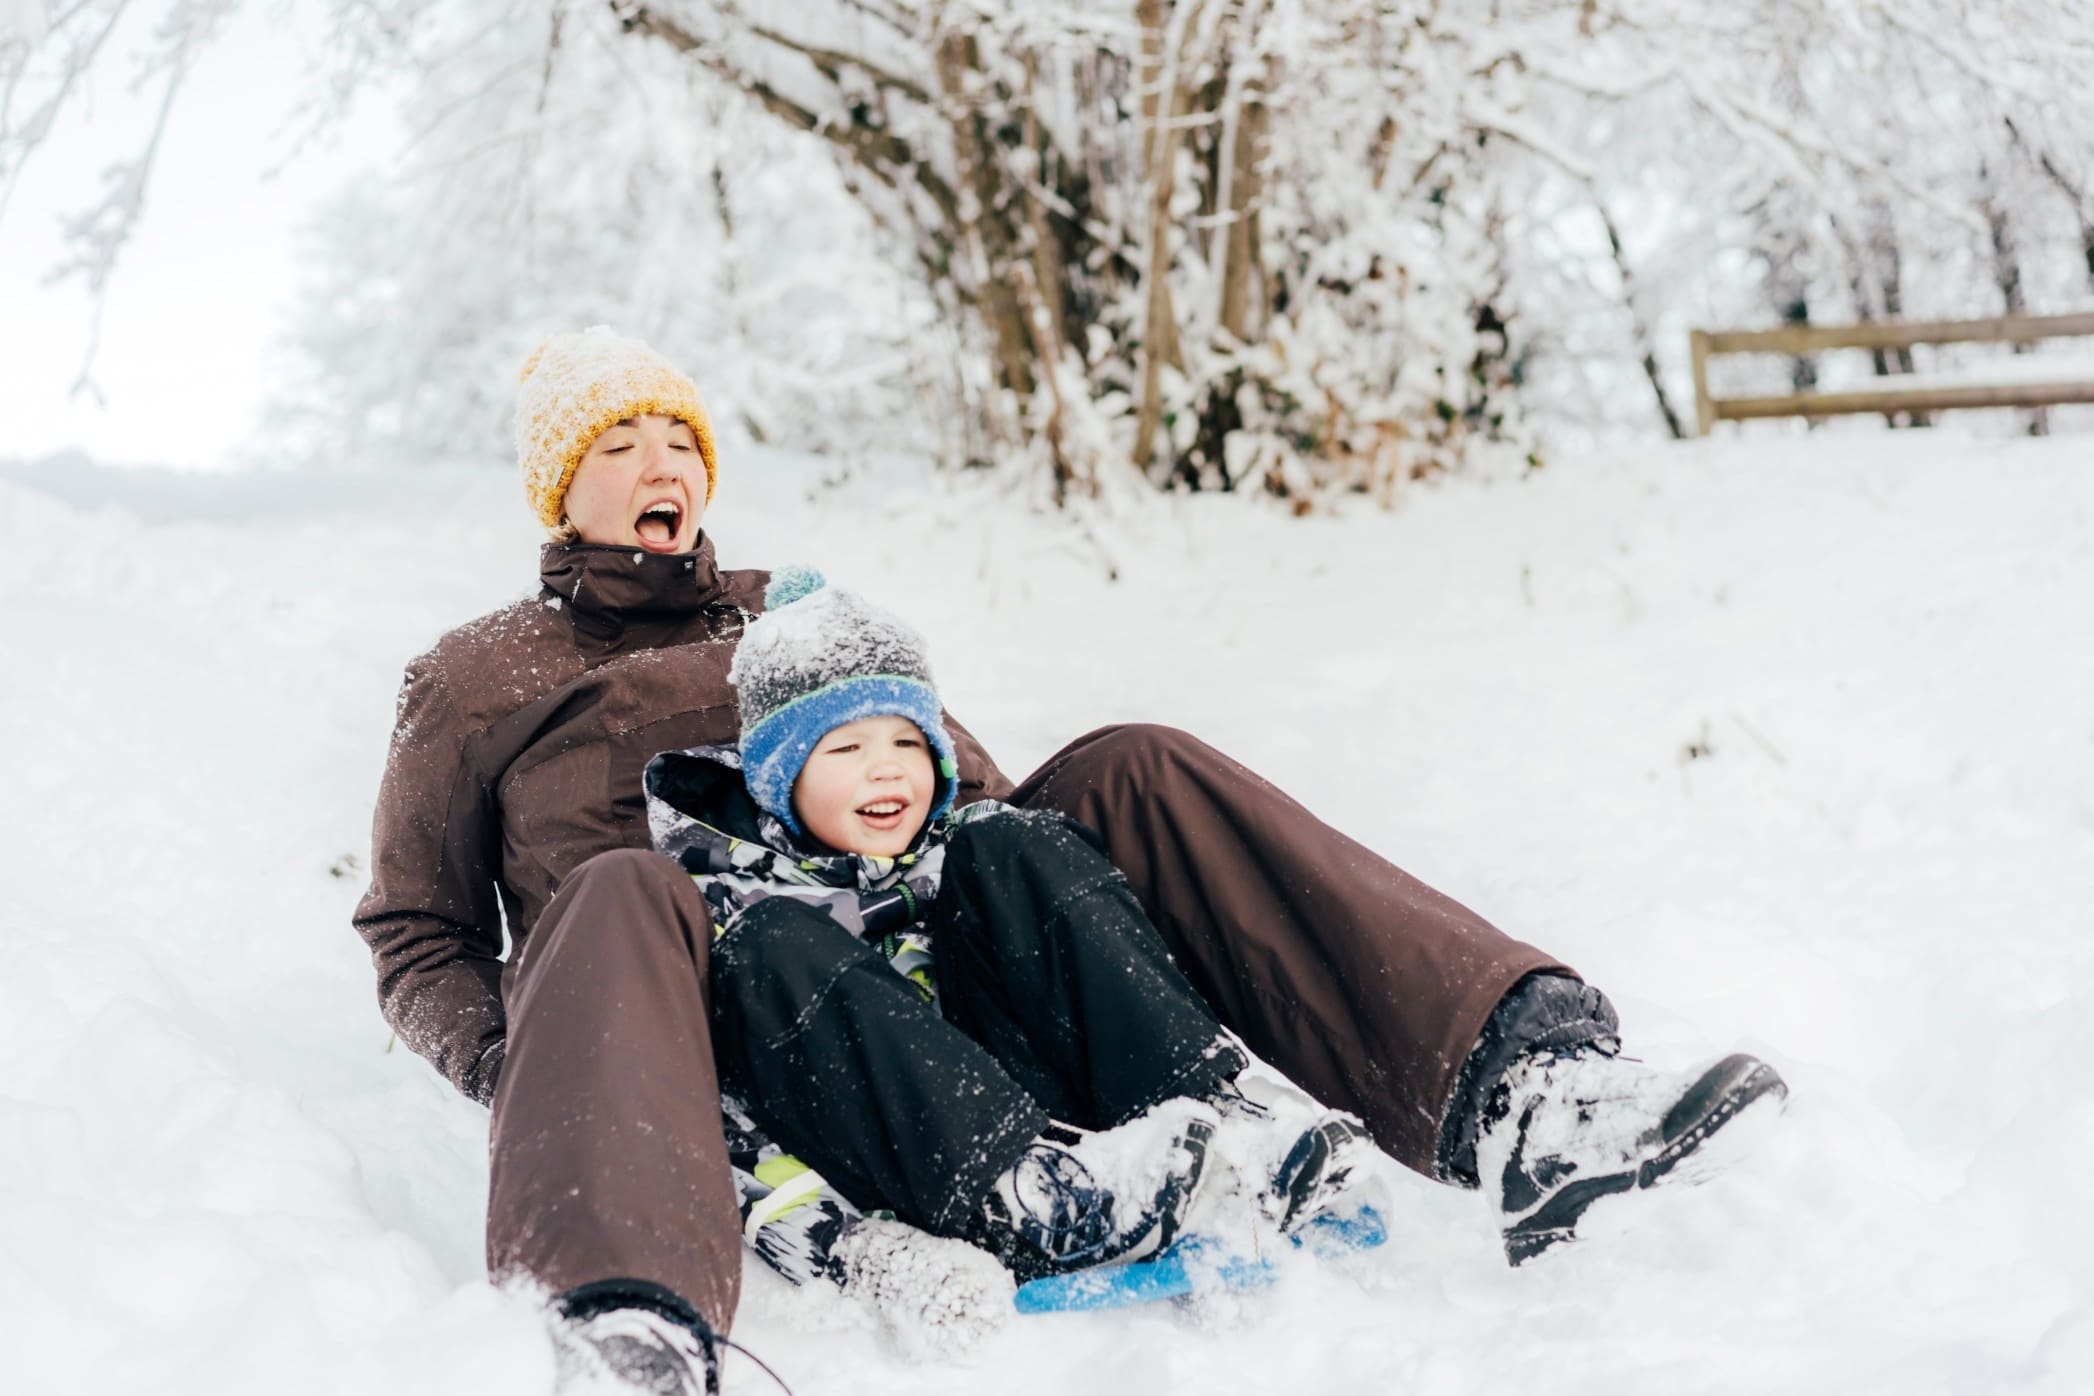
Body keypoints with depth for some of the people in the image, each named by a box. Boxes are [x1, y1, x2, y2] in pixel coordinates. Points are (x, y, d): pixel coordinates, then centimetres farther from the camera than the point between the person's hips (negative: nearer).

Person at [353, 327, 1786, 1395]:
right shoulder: (476, 679, 19)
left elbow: (966, 787, 25)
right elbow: (415, 935, 16)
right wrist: (505, 1059, -7)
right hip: (704, 1039, -3)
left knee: (1129, 770, -16)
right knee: (627, 893, -40)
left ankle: (1511, 1094, -36)